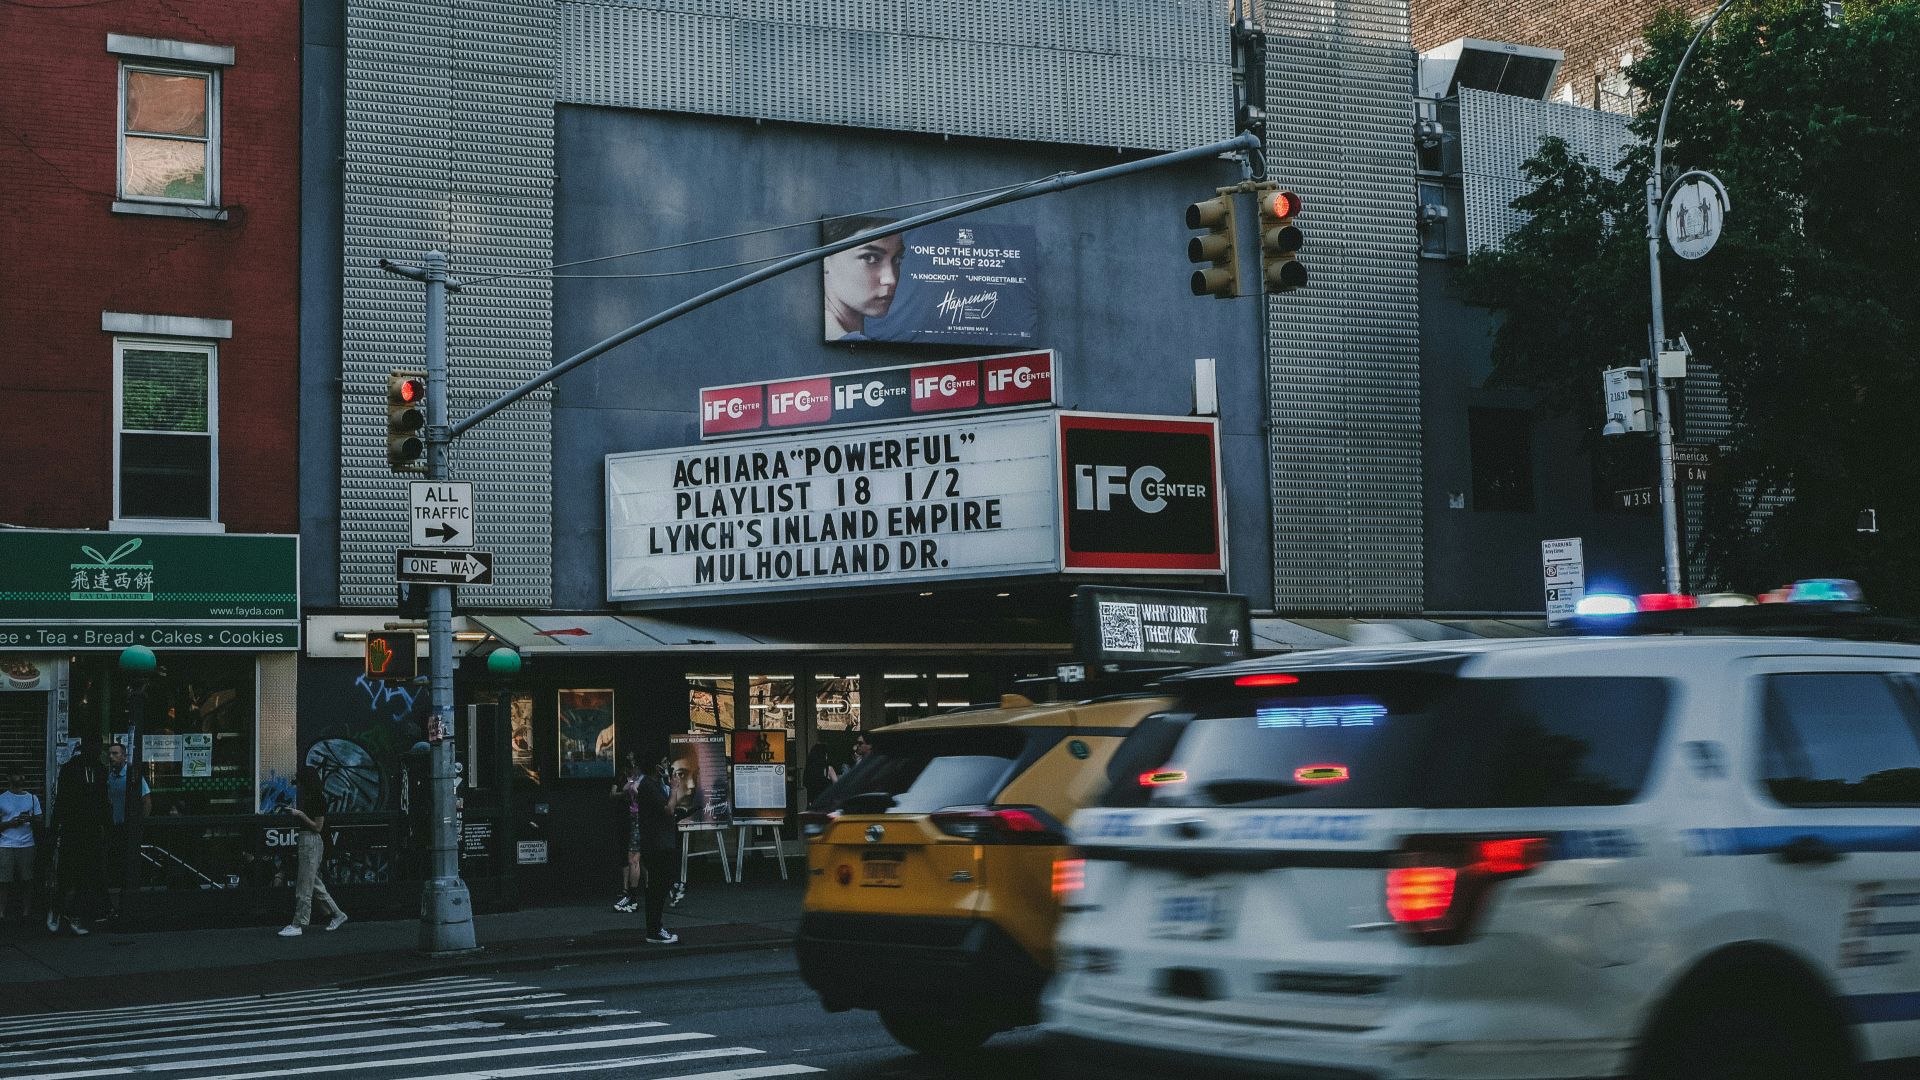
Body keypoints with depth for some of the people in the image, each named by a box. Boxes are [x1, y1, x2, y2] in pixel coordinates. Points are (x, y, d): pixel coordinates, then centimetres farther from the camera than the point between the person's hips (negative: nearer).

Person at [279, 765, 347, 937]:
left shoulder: (318, 799, -13)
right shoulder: (306, 797, 14)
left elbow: (318, 826, -14)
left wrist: (300, 814, -17)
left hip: (312, 841, -10)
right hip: (302, 839, 10)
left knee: (304, 885, -6)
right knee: (313, 883, 13)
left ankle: (299, 924, -3)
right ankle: (338, 915, 21)